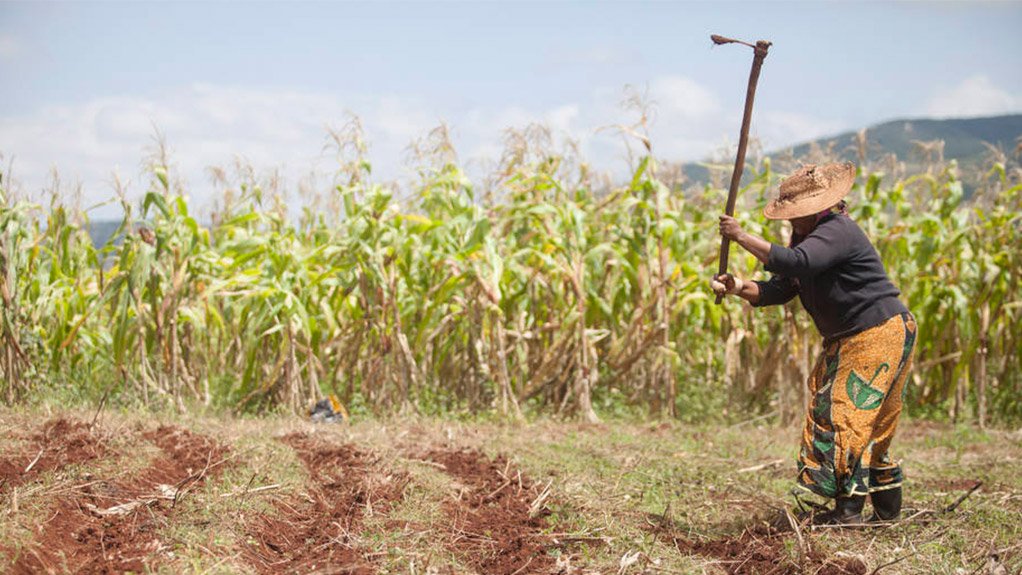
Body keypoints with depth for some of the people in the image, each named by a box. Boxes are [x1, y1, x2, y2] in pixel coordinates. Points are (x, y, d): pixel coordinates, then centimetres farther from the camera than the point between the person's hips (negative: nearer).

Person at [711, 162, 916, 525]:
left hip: (879, 335, -10)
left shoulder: (837, 231, -18)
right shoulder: (808, 236, 14)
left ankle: (848, 509, -11)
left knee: (848, 414, -12)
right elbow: (781, 289, 10)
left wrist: (742, 237, -27)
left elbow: (795, 263, -34)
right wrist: (739, 288, -8)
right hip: (847, 341, 10)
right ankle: (887, 506, 18)